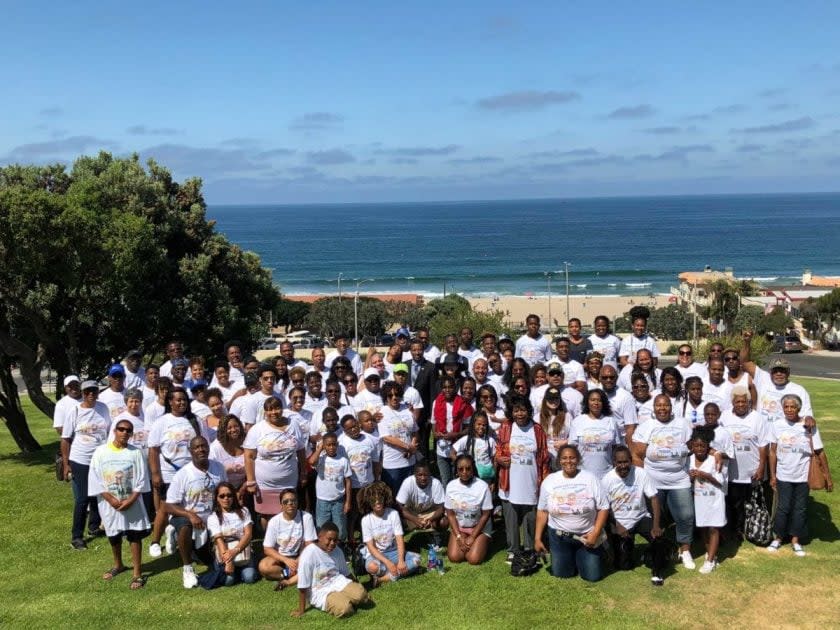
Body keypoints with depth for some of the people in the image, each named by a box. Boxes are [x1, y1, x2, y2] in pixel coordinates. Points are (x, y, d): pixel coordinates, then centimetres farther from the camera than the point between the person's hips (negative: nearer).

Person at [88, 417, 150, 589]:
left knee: (135, 536, 0)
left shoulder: (136, 452, -7)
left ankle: (137, 573, 8)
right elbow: (95, 480, -7)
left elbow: (141, 480, -6)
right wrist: (111, 499, -14)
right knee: (113, 537, 18)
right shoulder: (100, 452, -6)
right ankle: (118, 565, 40)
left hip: (132, 504, -2)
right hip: (110, 505, 2)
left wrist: (130, 500, -15)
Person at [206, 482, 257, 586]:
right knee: (228, 580, -26)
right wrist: (228, 561, -25)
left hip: (243, 552, 2)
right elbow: (219, 540, -11)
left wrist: (235, 551, -20)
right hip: (224, 554, -1)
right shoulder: (213, 518, 2)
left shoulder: (243, 511, 8)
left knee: (249, 578, -22)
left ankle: (239, 569, 10)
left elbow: (248, 534, -2)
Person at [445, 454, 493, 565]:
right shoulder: (451, 486, -11)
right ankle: (464, 543, 15)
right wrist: (459, 537, -12)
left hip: (480, 528, -2)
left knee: (474, 559, -19)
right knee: (454, 557, -16)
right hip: (458, 527, 2)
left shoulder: (483, 486, -20)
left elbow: (485, 515, -13)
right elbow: (450, 514, -4)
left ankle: (483, 543, 12)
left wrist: (472, 537, -14)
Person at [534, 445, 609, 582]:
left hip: (587, 535, -1)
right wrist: (538, 538, -1)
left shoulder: (590, 479, -9)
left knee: (593, 576, -1)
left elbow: (603, 508, -7)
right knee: (561, 574, 2)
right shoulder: (549, 481, -4)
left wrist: (595, 533, -16)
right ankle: (572, 557, 34)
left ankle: (580, 557, 31)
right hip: (559, 536, 1)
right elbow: (542, 511, 2)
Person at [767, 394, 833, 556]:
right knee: (783, 508, 6)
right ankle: (778, 538, 24)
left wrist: (828, 477, -5)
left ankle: (795, 540, 25)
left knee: (800, 509, 10)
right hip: (784, 476, 0)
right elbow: (773, 452, 1)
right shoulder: (777, 426, -7)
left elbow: (820, 452, -6)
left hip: (803, 476, 0)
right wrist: (772, 476, 2)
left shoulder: (809, 426, -11)